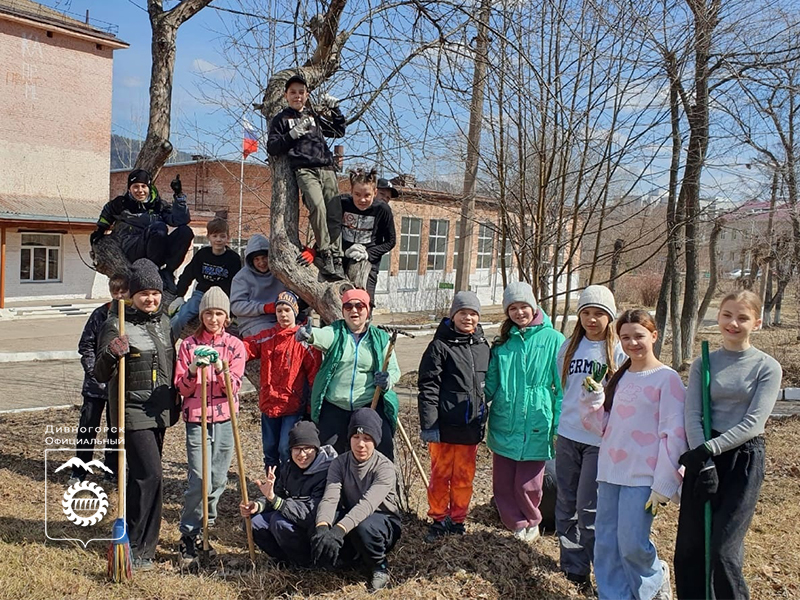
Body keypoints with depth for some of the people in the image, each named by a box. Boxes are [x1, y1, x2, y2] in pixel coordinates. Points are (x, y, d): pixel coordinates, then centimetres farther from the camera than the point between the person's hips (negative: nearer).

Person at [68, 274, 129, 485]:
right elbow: (85, 346, 1)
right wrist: (95, 372, -8)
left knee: (116, 428, 13)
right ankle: (78, 471, 19)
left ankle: (112, 470, 26)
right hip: (95, 384, 1)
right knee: (88, 427, 6)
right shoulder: (100, 314, -2)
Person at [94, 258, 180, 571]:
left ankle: (135, 539, 32)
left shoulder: (163, 321, 8)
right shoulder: (117, 324, -12)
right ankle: (138, 549, 2)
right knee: (150, 475, -11)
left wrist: (173, 404, 19)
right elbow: (100, 374, -17)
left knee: (143, 475, 16)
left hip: (159, 411, 7)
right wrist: (111, 354, -37)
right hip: (133, 412, -7)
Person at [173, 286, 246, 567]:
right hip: (196, 419, -1)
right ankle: (188, 536, 6)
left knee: (218, 479, 7)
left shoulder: (235, 346, 3)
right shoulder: (189, 345, 3)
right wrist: (193, 370, -19)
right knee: (199, 480, -9)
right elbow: (182, 388, 0)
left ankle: (202, 530, 26)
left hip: (225, 420, 2)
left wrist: (220, 368, -23)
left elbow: (233, 387, -5)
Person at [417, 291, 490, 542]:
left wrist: (483, 420, 15)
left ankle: (458, 519, 28)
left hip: (471, 425, 4)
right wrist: (428, 424, -15)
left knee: (464, 476, 13)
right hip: (445, 425, -4)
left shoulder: (483, 346, 9)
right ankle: (439, 519, 24)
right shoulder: (440, 346, -7)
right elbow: (428, 387, -10)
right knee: (441, 474, 8)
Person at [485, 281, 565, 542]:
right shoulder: (503, 342, 9)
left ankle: (531, 523, 31)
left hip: (535, 427, -4)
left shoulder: (553, 339, -4)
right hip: (503, 424, 4)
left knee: (527, 485, 2)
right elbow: (490, 383, 14)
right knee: (502, 484, 9)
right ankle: (518, 525, 32)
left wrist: (559, 426, -7)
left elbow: (562, 387, -4)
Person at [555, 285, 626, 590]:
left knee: (589, 508, -2)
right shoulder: (569, 347, 6)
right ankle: (572, 565, 26)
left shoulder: (619, 351, -6)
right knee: (566, 504, 11)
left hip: (600, 439, -4)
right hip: (567, 435, 5)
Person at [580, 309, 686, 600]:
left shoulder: (667, 379, -7)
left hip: (642, 477, -6)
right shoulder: (620, 377, 12)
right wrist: (593, 397, -3)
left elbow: (673, 435, -10)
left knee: (632, 545, -3)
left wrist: (664, 485, -13)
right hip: (610, 472, 6)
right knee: (606, 545, 7)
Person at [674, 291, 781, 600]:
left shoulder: (767, 367, -3)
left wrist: (709, 449, -18)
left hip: (744, 458, -3)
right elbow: (692, 416, -3)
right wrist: (702, 460, -15)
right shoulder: (703, 363, 5)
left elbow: (753, 422, -12)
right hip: (702, 456, 3)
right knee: (689, 547, 6)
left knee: (724, 550, -7)